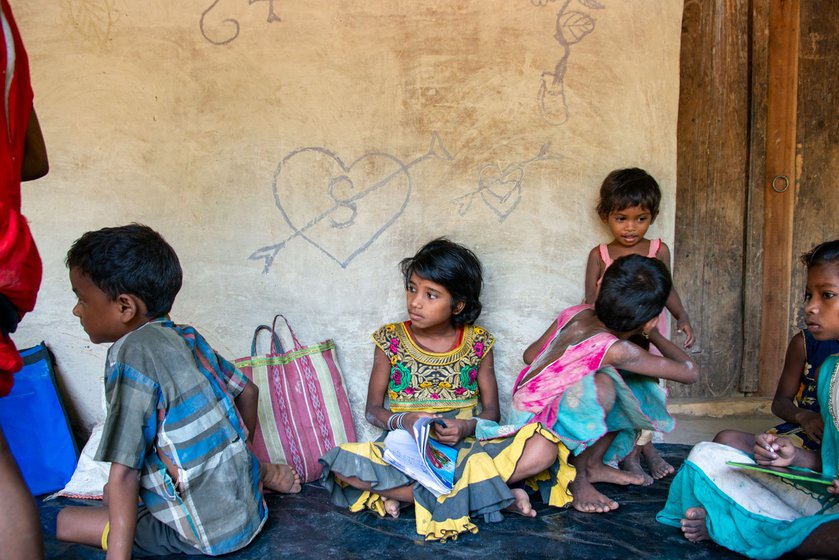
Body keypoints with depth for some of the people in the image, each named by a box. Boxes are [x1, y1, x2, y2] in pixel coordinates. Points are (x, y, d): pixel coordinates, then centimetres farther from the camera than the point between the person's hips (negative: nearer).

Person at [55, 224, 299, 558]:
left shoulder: (131, 352, -20)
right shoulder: (187, 337, 3)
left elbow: (123, 473, -23)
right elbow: (247, 392, 16)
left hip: (211, 533, -8)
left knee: (66, 520, 0)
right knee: (112, 494, 24)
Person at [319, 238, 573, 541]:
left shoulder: (477, 342, 3)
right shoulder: (391, 340, 1)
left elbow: (491, 409, 6)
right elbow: (373, 409, 5)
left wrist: (467, 427, -17)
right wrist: (402, 421, -17)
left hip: (466, 447, 1)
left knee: (544, 448, -25)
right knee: (343, 464, -32)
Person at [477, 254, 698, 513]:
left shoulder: (574, 313, -5)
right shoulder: (617, 350, -26)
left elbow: (530, 355, 10)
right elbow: (690, 372, -15)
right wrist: (654, 335, -1)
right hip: (533, 420, -8)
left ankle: (594, 463, 11)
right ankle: (579, 476, -15)